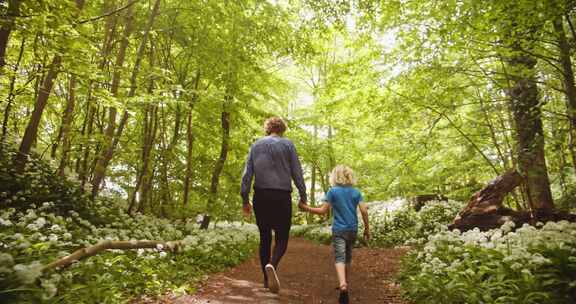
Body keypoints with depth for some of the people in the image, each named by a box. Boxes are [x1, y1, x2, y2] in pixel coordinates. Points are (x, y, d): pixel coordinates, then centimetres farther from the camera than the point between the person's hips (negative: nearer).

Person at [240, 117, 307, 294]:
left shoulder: (256, 145, 10)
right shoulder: (287, 144, 3)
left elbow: (247, 174, 4)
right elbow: (297, 173, -1)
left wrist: (245, 199, 6)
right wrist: (303, 196, 5)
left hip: (260, 196, 3)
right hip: (282, 197, -3)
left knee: (265, 238, 14)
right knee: (281, 238, 4)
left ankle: (266, 279, 18)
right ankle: (272, 265, -24)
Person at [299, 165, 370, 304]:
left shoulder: (333, 191, -6)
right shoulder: (356, 192, 3)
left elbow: (323, 210, -7)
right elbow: (364, 211, -2)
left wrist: (307, 208, 2)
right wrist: (367, 228, 8)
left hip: (339, 230, -3)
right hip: (352, 229, 4)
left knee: (339, 258, -9)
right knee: (348, 257, 19)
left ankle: (343, 285, -31)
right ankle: (345, 283, 32)